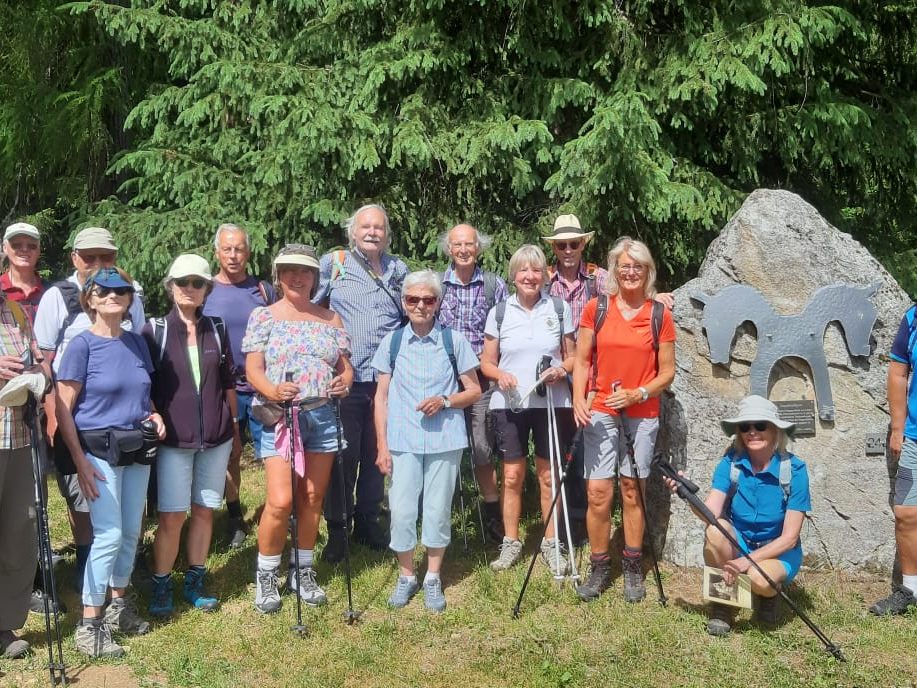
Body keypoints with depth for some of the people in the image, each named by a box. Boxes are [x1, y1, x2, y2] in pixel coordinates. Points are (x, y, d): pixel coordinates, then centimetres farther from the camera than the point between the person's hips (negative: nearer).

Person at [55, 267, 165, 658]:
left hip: (136, 448, 6)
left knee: (131, 533, 12)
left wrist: (153, 415, -1)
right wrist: (80, 462, -15)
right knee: (109, 535, -8)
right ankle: (89, 626, 2)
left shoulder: (136, 342, 8)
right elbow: (63, 409, -10)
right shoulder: (82, 345, -9)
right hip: (99, 449, -6)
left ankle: (118, 604, 29)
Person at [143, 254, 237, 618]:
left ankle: (195, 582, 22)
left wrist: (234, 425, 13)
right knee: (172, 516, -3)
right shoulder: (154, 330, -2)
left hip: (216, 437, 3)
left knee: (204, 511, 9)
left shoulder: (216, 328, 6)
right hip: (173, 438, -3)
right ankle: (161, 587, 13)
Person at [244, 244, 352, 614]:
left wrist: (345, 379, -12)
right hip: (278, 417, -3)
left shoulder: (330, 319, 12)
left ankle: (302, 571, 25)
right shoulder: (263, 316, 4)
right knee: (280, 501, -11)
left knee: (312, 499, 8)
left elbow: (345, 365, 12)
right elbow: (253, 369, -2)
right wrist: (273, 391, -22)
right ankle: (266, 576, 10)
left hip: (323, 417, 3)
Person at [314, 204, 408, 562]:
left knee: (377, 454, 11)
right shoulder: (332, 263, 3)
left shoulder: (398, 269, 14)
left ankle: (368, 521, 25)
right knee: (343, 455, 1)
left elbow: (412, 317, 23)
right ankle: (336, 529, 14)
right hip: (345, 378, -3)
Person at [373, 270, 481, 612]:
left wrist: (445, 401, -13)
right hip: (402, 441, 1)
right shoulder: (392, 342, 4)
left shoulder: (454, 340, 1)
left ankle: (433, 578, 23)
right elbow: (381, 396, 7)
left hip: (444, 440, -1)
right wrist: (382, 446, 1)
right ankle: (406, 576, 21)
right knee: (401, 509, 2)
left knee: (438, 509, 6)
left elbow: (474, 390, 6)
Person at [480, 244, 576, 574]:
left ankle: (551, 543, 19)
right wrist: (501, 375, -15)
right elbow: (486, 362, 6)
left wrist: (561, 370, -14)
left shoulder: (560, 309, 2)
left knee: (548, 475, 7)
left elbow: (572, 356, 7)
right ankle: (511, 542, 18)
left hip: (552, 403, 0)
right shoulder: (499, 312, 3)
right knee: (512, 476, 5)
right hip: (509, 404, 0)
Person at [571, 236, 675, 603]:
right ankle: (599, 568, 12)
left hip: (642, 414, 0)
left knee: (632, 491, 7)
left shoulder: (659, 315, 1)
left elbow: (667, 372, 3)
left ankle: (633, 569, 21)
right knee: (598, 493, -4)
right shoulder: (595, 309, 2)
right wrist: (578, 399, -9)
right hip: (601, 412, 0)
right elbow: (582, 361, 5)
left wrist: (638, 393, -13)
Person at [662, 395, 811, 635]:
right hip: (738, 543, 2)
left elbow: (789, 538, -17)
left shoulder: (794, 469, -17)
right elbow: (711, 512, -22)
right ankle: (723, 602, -8)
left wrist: (749, 560, -28)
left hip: (778, 552, -2)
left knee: (759, 578, -35)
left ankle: (768, 596, 4)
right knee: (716, 529, -31)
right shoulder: (731, 463, -11)